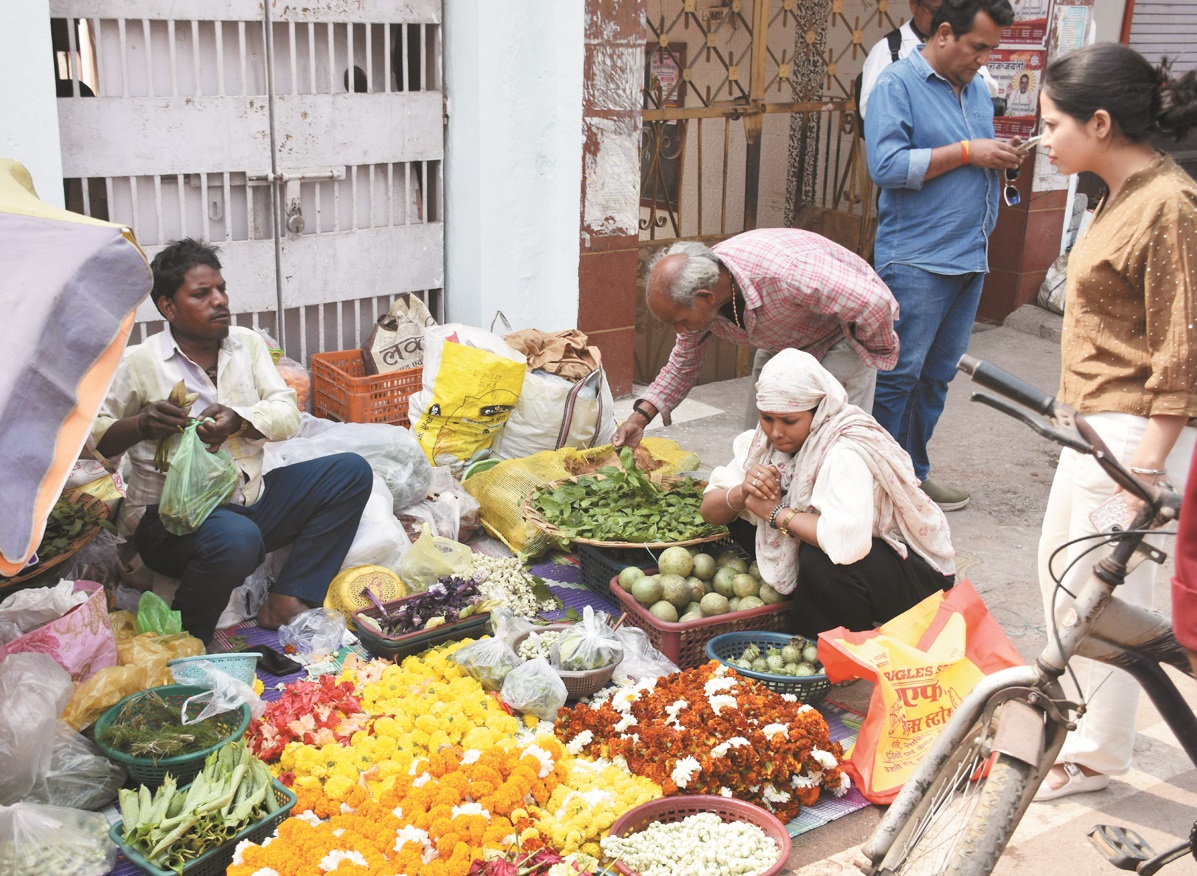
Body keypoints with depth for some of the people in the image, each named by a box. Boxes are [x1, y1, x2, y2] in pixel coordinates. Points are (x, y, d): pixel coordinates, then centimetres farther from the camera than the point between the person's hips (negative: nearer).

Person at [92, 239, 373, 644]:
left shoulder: (248, 344, 8)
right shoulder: (139, 363, -6)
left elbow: (288, 415, -2)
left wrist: (240, 421, -22)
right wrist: (139, 426, -29)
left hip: (249, 499, 7)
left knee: (352, 472, -5)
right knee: (237, 539, -39)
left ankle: (287, 601, -13)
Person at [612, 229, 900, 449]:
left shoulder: (784, 272, -43)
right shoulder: (694, 297, -18)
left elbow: (874, 302, -39)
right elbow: (683, 363, -1)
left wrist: (880, 352, -19)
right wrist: (641, 416, -14)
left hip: (844, 334, -6)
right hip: (784, 343, 7)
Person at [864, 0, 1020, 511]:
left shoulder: (977, 91, 17)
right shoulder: (898, 84, -7)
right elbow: (887, 165, -18)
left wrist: (1000, 161, 4)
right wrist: (967, 152, -16)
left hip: (971, 258, 8)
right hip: (916, 260, -8)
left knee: (938, 373, 12)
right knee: (899, 373, -4)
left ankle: (912, 473, 22)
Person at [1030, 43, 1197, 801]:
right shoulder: (1123, 195, 11)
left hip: (1132, 432, -10)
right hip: (1094, 423, 10)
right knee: (1063, 574, 22)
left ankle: (1097, 754, 20)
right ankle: (1078, 711, 41)